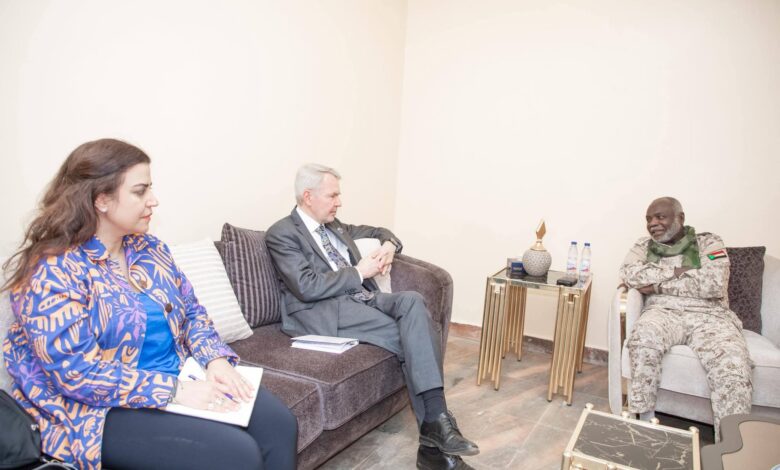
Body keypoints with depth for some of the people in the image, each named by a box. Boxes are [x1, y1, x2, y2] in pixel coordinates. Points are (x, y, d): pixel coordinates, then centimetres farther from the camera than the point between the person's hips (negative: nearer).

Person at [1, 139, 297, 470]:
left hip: (182, 378, 7)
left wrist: (216, 358, -7)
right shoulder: (53, 273, -15)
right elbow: (78, 373, -22)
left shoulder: (149, 248, 6)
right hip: (104, 409, -6)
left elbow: (191, 311, 12)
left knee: (279, 424, -9)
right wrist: (176, 391, -25)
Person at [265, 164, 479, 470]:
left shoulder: (334, 225, 20)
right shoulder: (281, 234, -4)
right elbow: (307, 287, -17)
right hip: (322, 312, -7)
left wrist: (389, 245, 9)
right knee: (411, 338, -23)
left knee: (412, 301, -23)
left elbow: (377, 231, 34)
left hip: (361, 298, 7)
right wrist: (359, 271, -11)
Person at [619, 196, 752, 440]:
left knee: (733, 367, -32)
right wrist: (677, 270, -7)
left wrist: (659, 285, -7)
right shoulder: (644, 245, 18)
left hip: (708, 315, 0)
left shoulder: (708, 242, 11)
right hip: (663, 312, 1)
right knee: (643, 338, -36)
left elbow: (714, 284, -8)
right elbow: (629, 274, -4)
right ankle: (645, 422, -23)